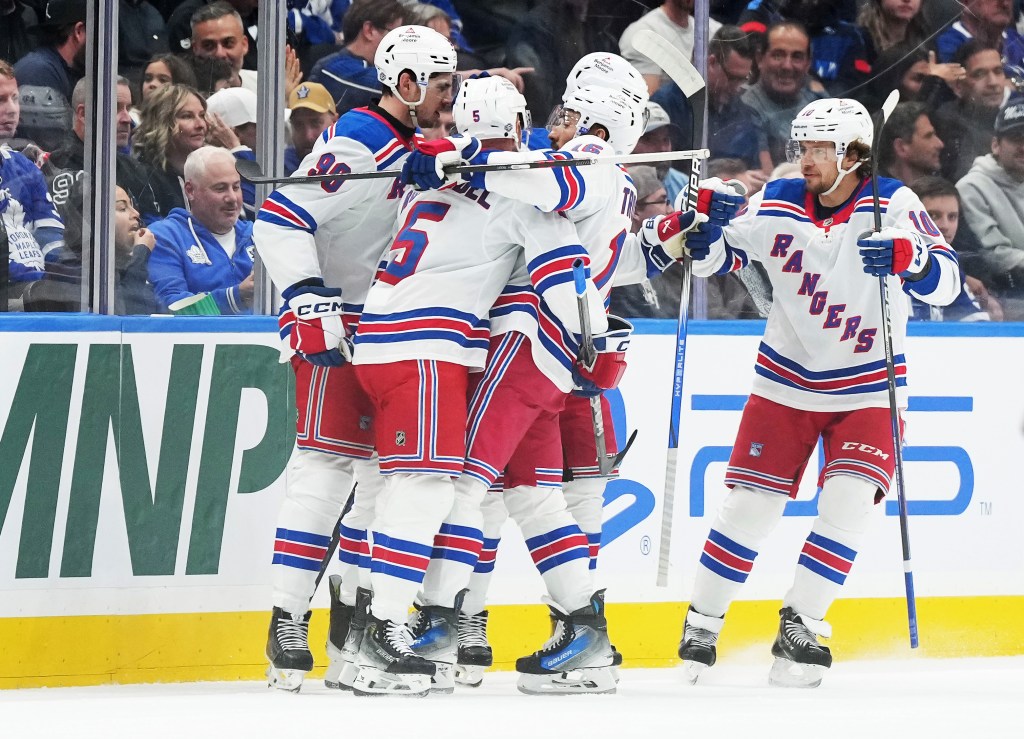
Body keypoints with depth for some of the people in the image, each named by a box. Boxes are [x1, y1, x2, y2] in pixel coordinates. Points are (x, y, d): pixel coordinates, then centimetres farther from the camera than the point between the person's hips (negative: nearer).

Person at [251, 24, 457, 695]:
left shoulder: (416, 149, 13)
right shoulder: (356, 143, -16)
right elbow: (281, 219, -23)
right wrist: (310, 302, -28)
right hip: (334, 328, -9)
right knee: (326, 466, -14)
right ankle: (288, 626, -14)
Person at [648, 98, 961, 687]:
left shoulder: (891, 206, -13)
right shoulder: (779, 204, -6)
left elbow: (946, 281, -23)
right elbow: (718, 255, 5)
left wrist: (907, 256, -44)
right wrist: (699, 239, -18)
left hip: (868, 389, -2)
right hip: (787, 380, 2)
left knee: (848, 500, -16)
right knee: (751, 502, -1)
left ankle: (802, 624, -4)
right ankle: (701, 626, 12)